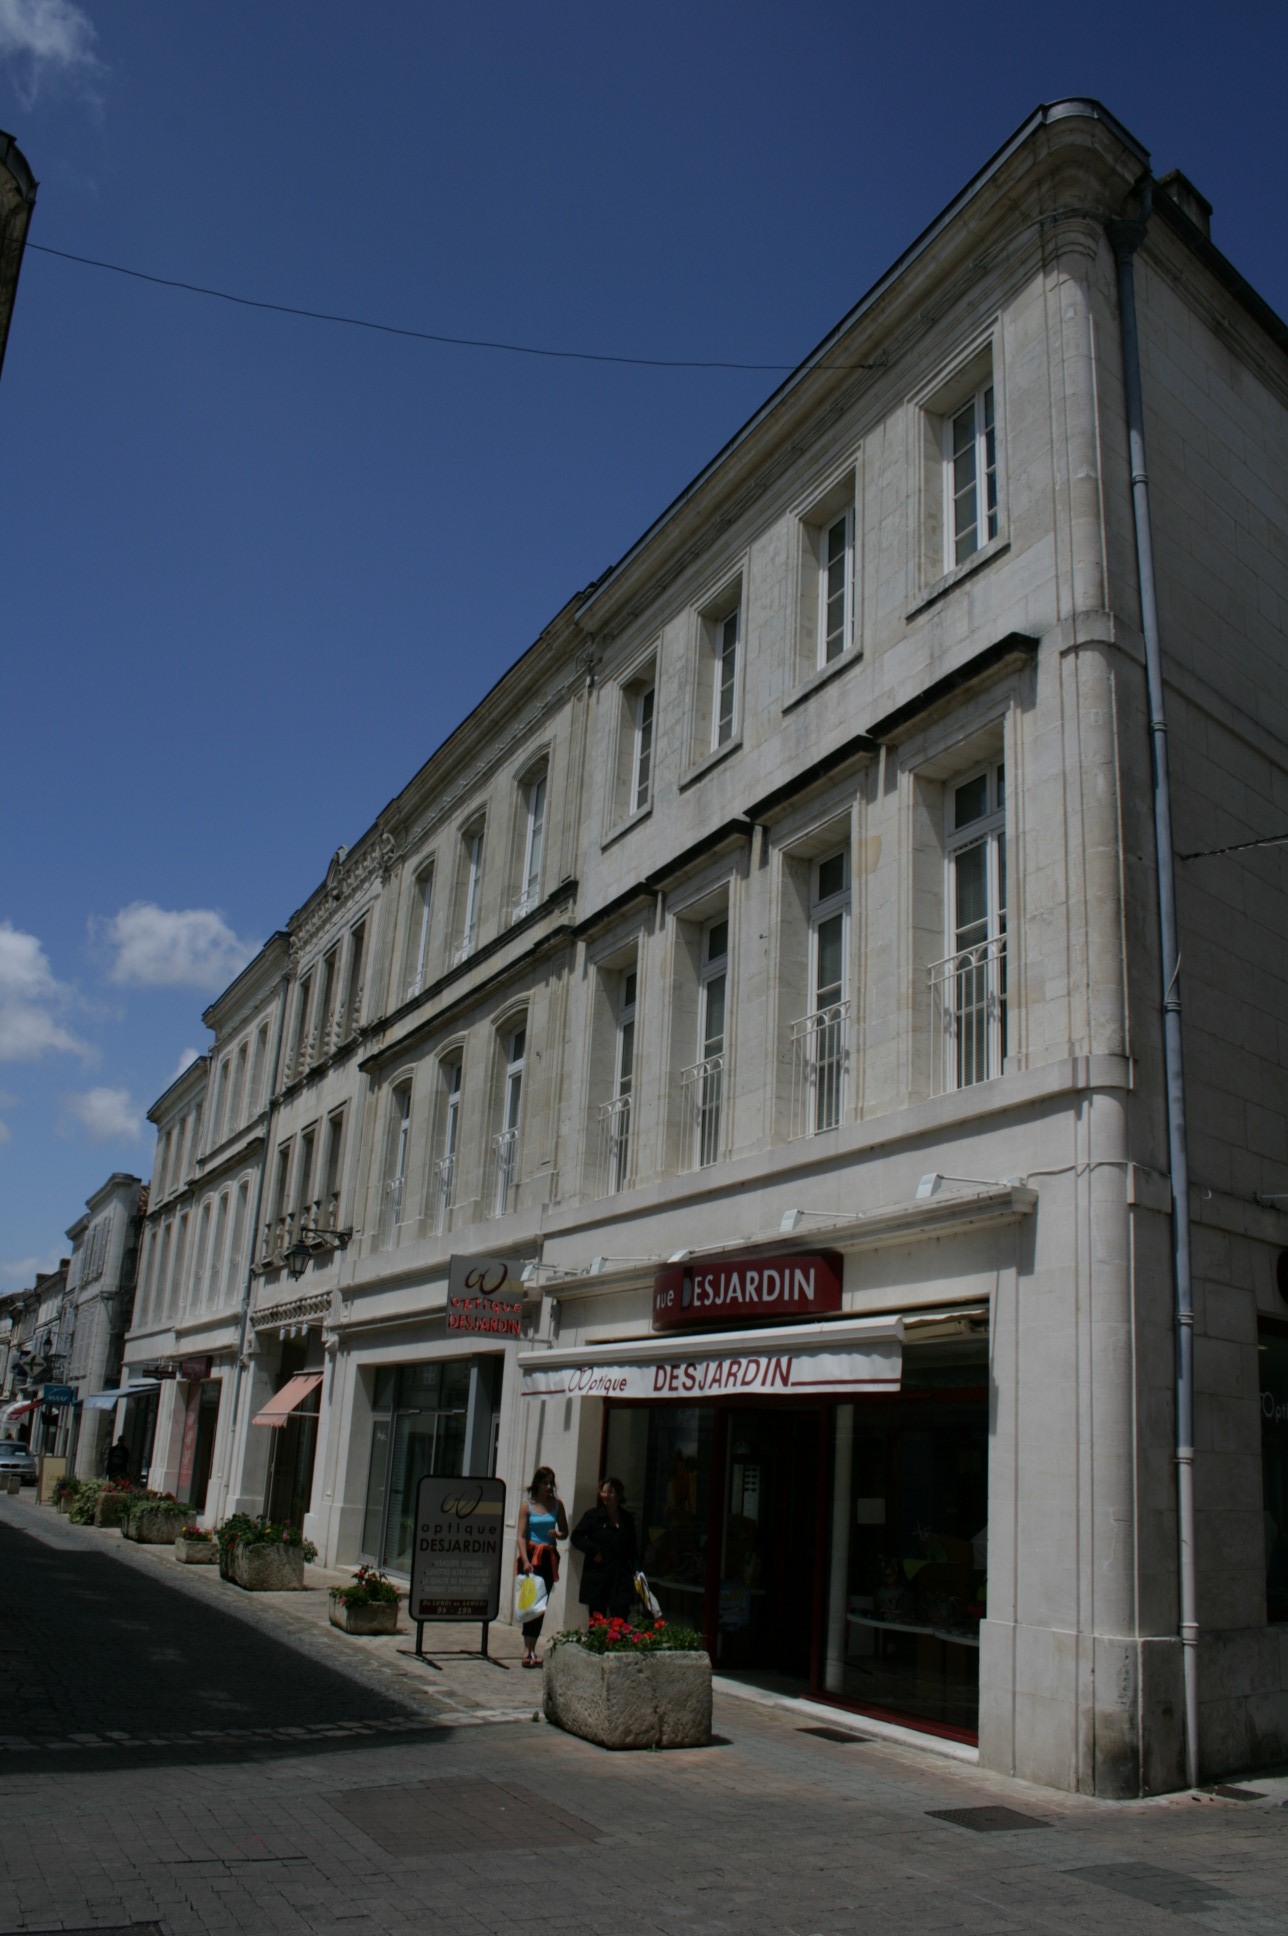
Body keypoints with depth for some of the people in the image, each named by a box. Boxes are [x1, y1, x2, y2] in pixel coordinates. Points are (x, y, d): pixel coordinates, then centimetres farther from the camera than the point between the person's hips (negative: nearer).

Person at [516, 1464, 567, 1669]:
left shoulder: (557, 1504, 7)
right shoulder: (527, 1505, -1)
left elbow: (565, 1532, 13)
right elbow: (521, 1536, -7)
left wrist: (557, 1534, -10)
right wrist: (525, 1560, -19)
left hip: (549, 1556, 3)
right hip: (531, 1554, -3)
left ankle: (531, 1649, 8)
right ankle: (528, 1650, -7)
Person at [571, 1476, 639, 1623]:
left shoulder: (627, 1519, 13)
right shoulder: (593, 1515, 2)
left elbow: (632, 1548, 18)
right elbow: (576, 1537, -2)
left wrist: (636, 1570, 7)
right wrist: (594, 1551, -12)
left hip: (621, 1577, 2)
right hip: (597, 1576, -2)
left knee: (620, 1618, -9)